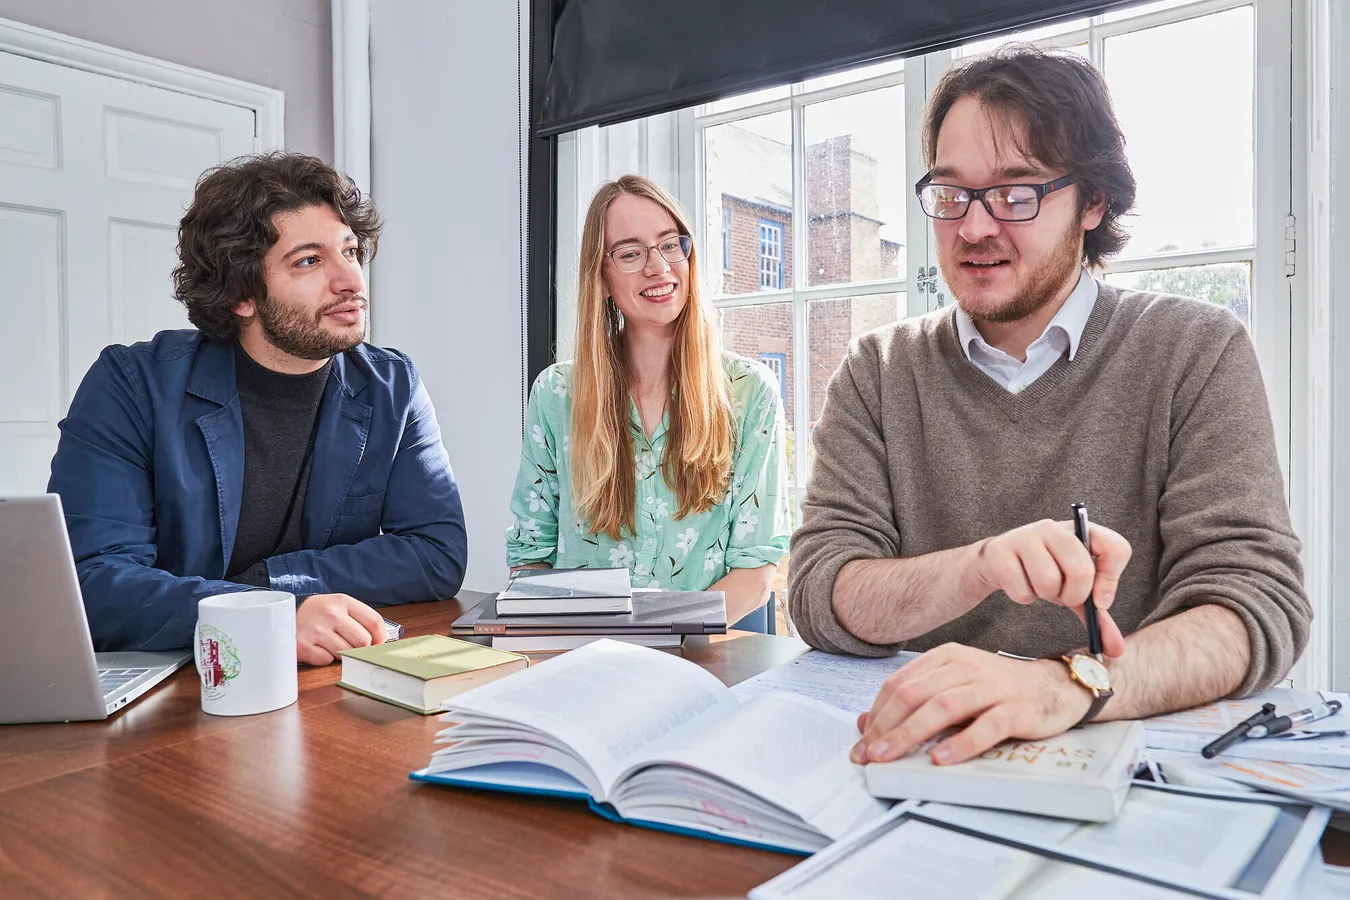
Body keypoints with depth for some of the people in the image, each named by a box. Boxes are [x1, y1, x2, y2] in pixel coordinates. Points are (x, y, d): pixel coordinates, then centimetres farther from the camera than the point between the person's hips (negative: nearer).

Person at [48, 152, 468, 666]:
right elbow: (90, 580, -15)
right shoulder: (132, 385, -6)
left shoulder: (391, 389, 0)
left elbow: (441, 556, -6)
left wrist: (269, 581, -15)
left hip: (324, 685, 2)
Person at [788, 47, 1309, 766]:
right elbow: (820, 600, -8)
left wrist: (1068, 682, -31)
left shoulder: (1198, 353, -2)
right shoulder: (877, 374, 2)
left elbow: (1257, 600, -12)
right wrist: (982, 564, -27)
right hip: (916, 757, 1)